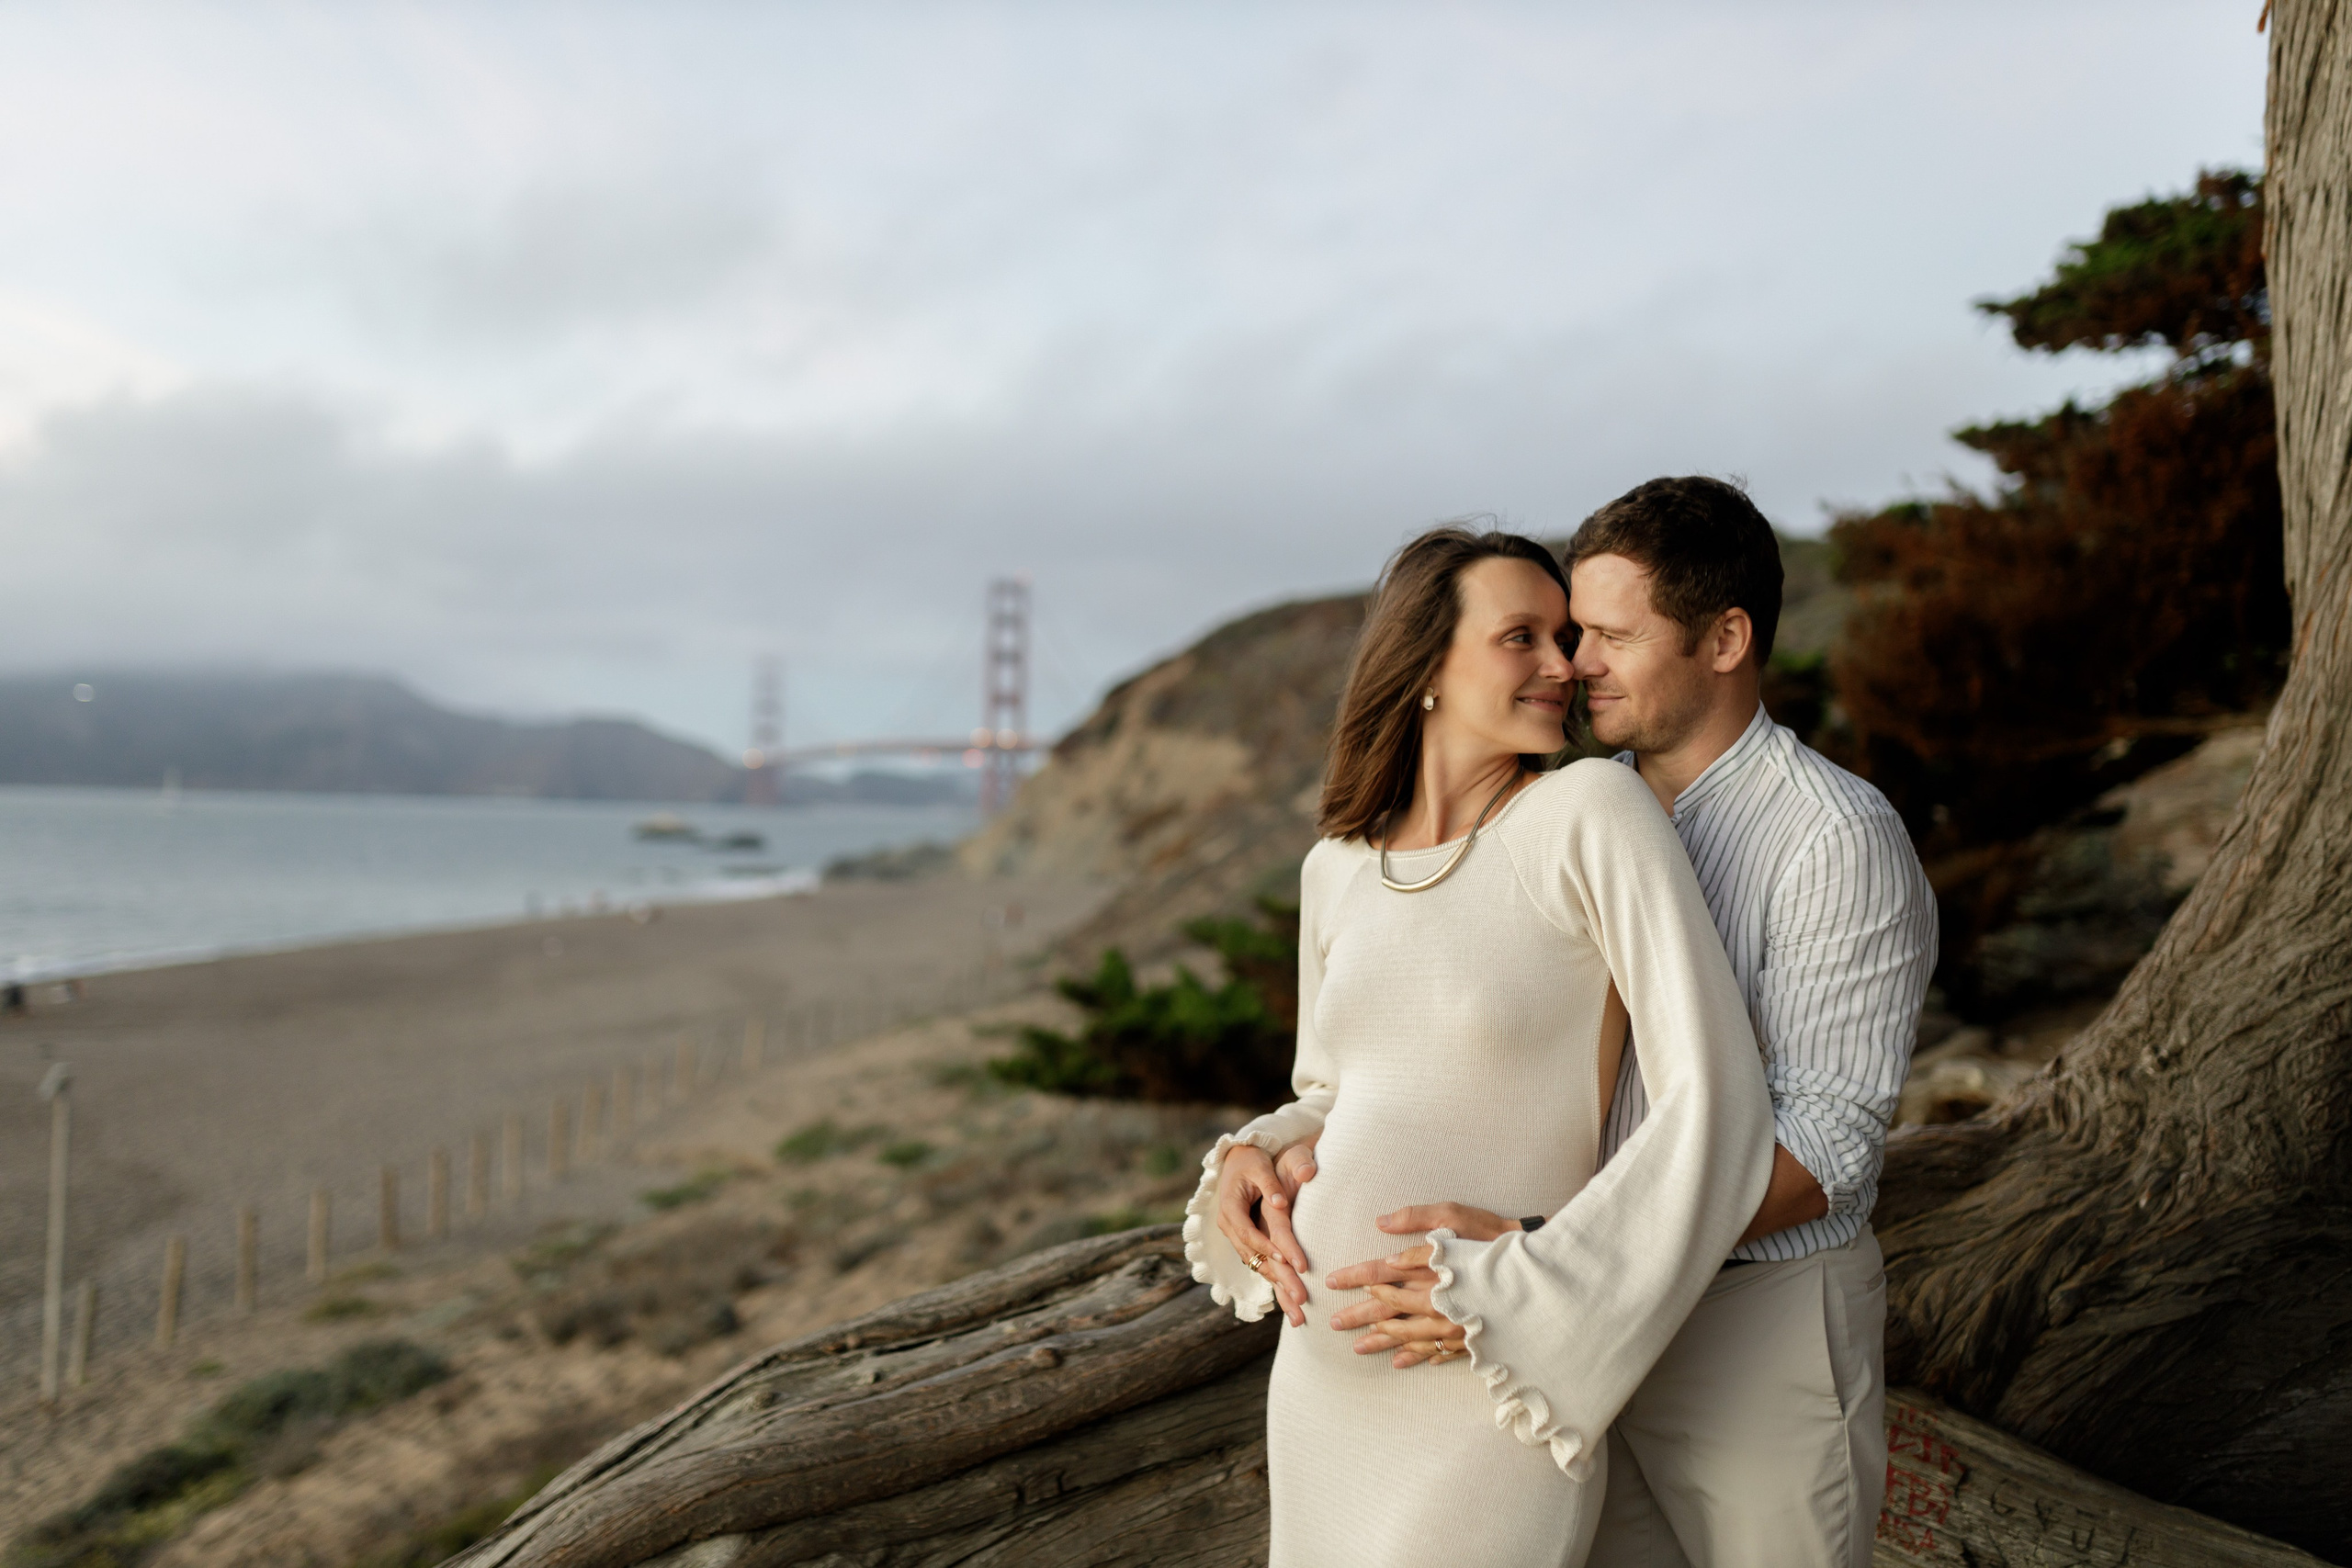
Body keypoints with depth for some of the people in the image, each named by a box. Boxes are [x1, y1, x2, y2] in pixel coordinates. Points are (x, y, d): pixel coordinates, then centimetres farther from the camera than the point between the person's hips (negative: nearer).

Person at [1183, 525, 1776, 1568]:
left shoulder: (1593, 808, -13)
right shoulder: (1336, 869, 5)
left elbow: (1719, 1111, -18)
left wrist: (1510, 1297, -21)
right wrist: (1253, 1163, -2)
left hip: (1493, 1412, -6)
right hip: (1325, 1379, 6)